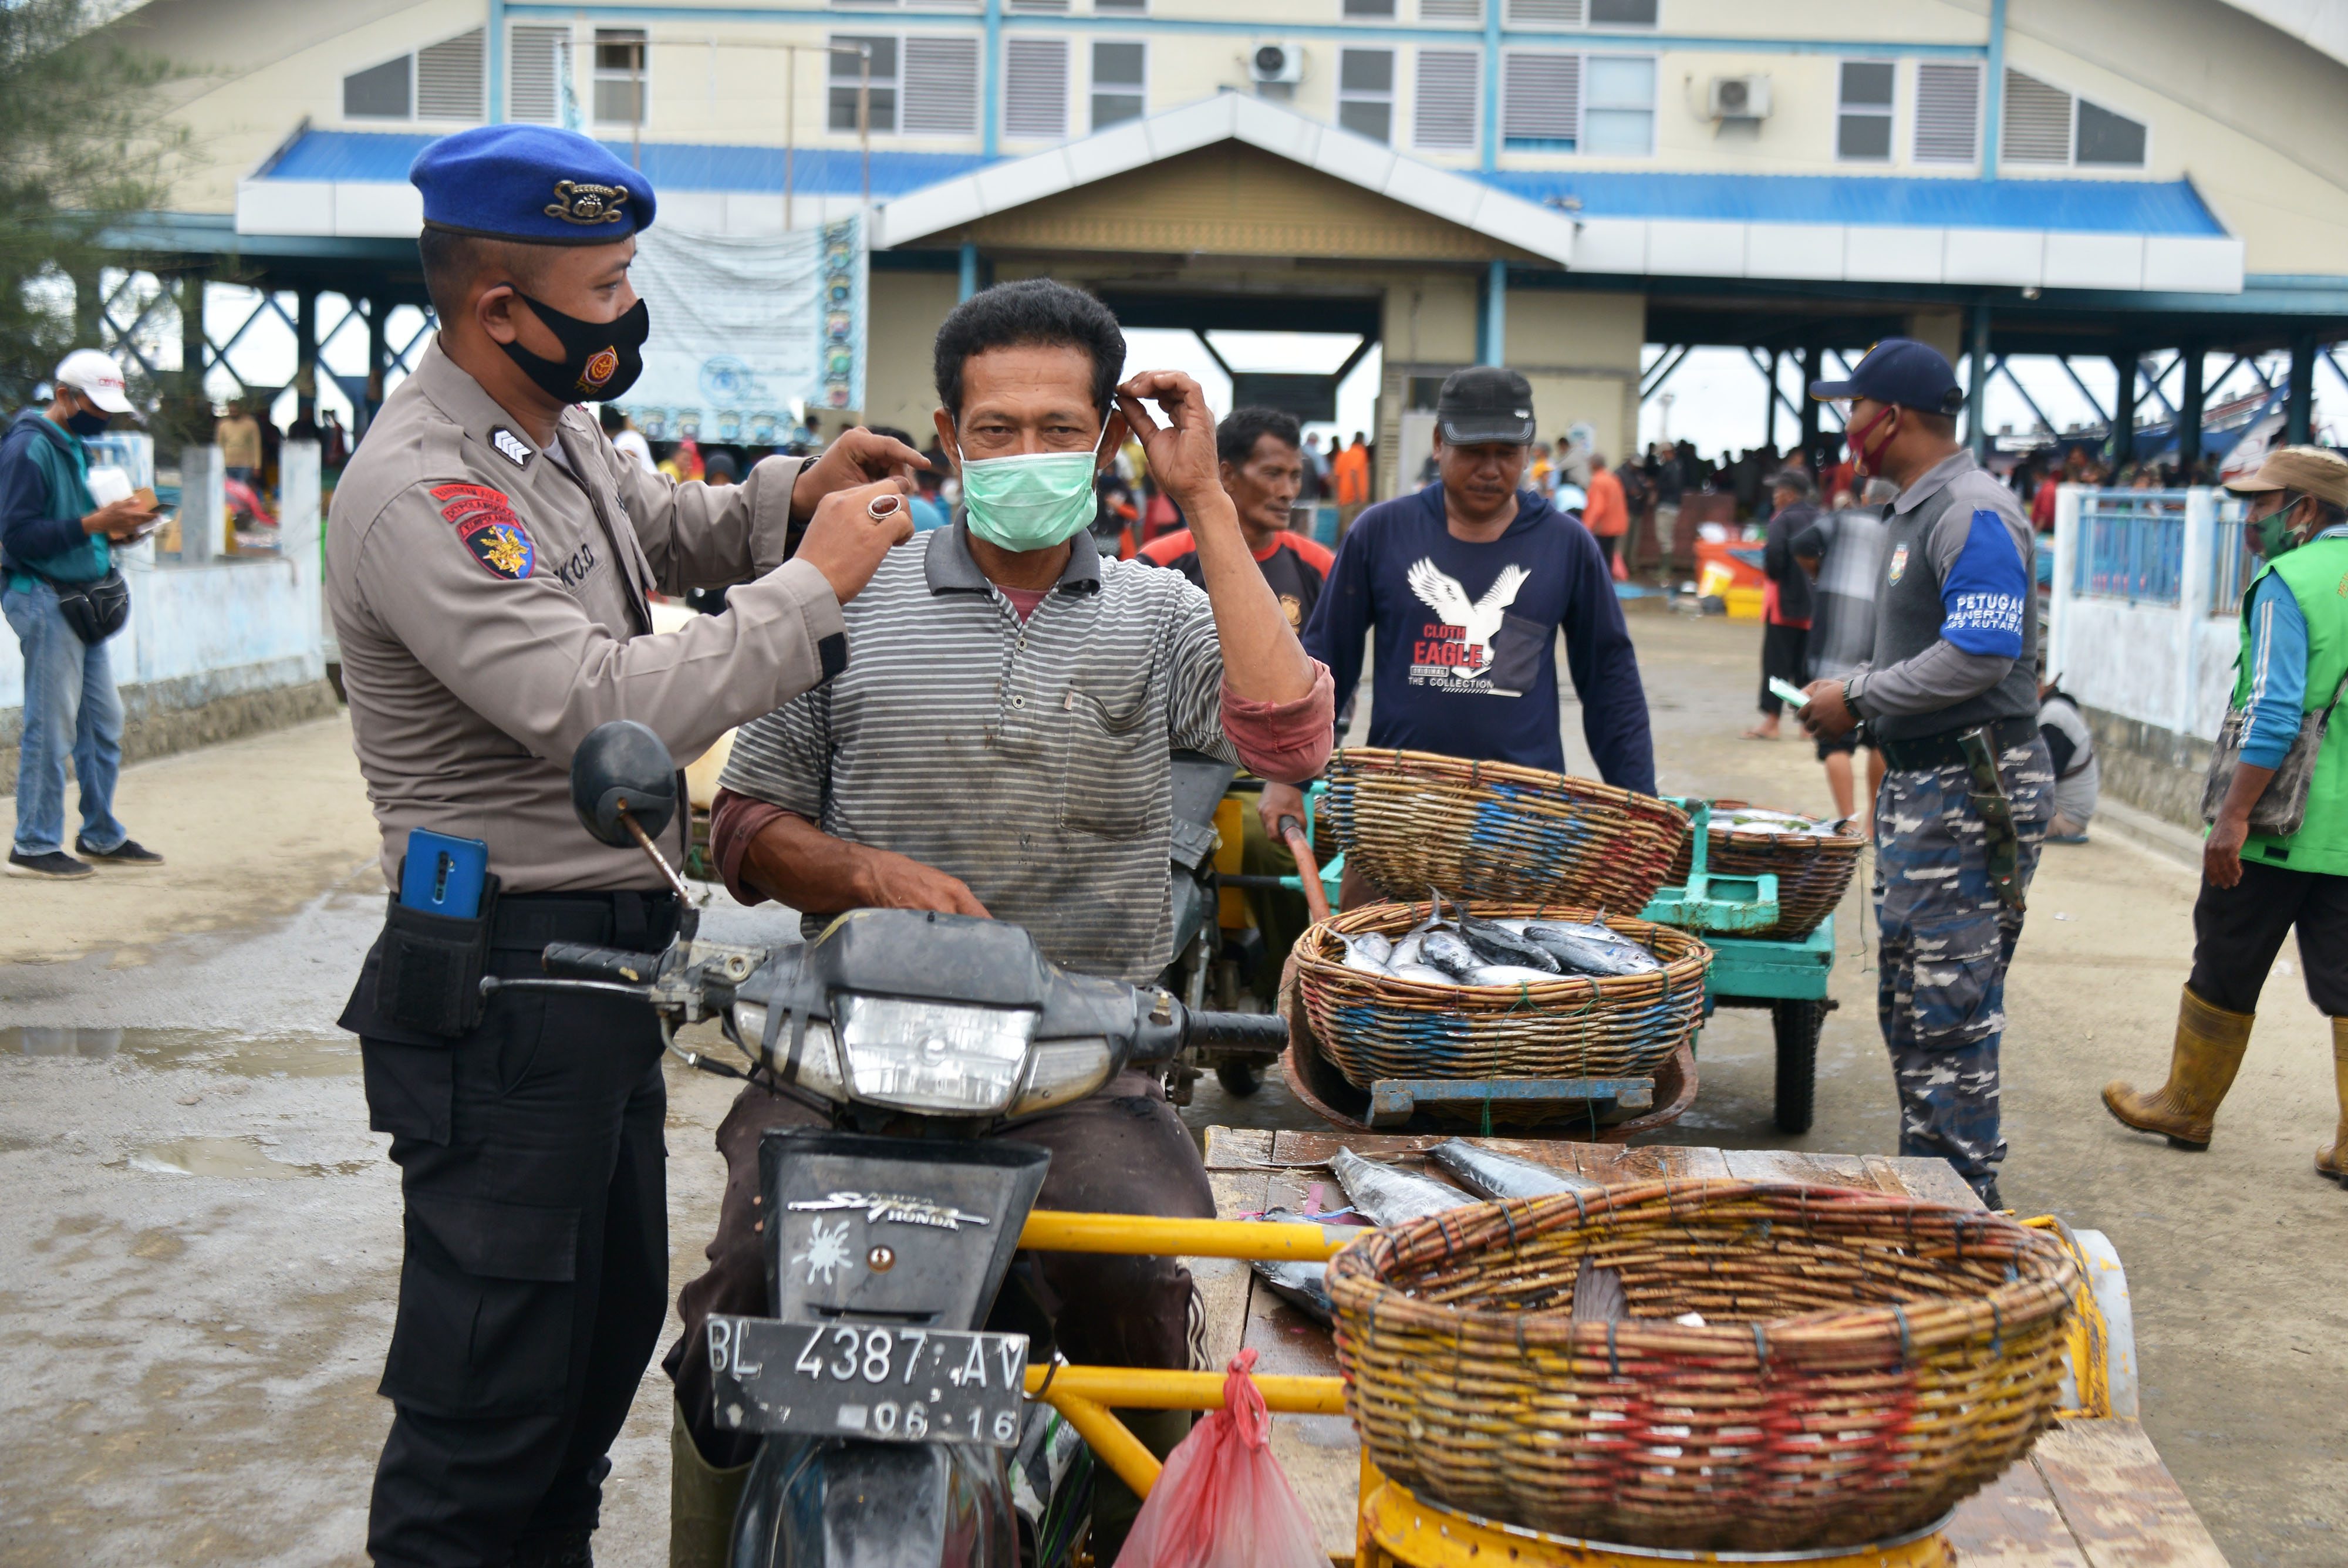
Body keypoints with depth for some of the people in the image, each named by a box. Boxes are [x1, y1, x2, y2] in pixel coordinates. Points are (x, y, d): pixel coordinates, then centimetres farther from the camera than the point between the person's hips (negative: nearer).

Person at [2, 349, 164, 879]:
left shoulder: (74, 448, 17)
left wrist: (115, 529, 4)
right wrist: (94, 523, -23)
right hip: (44, 600, -9)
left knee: (104, 722, 11)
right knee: (51, 726, -6)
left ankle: (101, 836, 21)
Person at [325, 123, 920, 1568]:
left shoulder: (559, 426, 9)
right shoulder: (422, 496, -22)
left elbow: (665, 533, 27)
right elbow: (605, 715, -30)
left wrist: (791, 498, 6)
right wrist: (812, 582, -22)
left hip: (609, 951, 10)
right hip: (504, 982, -10)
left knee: (617, 1307, 22)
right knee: (499, 1358, -2)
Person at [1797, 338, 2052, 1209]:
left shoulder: (1975, 515, -17)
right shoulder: (1915, 512, 16)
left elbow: (1978, 657, -25)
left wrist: (1858, 697, -16)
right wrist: (1856, 698, 10)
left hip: (1973, 792, -11)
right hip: (1920, 784, 11)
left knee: (1952, 1006, -6)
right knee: (1907, 1003, 17)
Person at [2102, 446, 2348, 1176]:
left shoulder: (2288, 582, -11)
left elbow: (2275, 712, -20)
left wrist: (2235, 815, -20)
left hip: (2281, 823, -6)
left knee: (2225, 972, 9)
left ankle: (2187, 1107, 24)